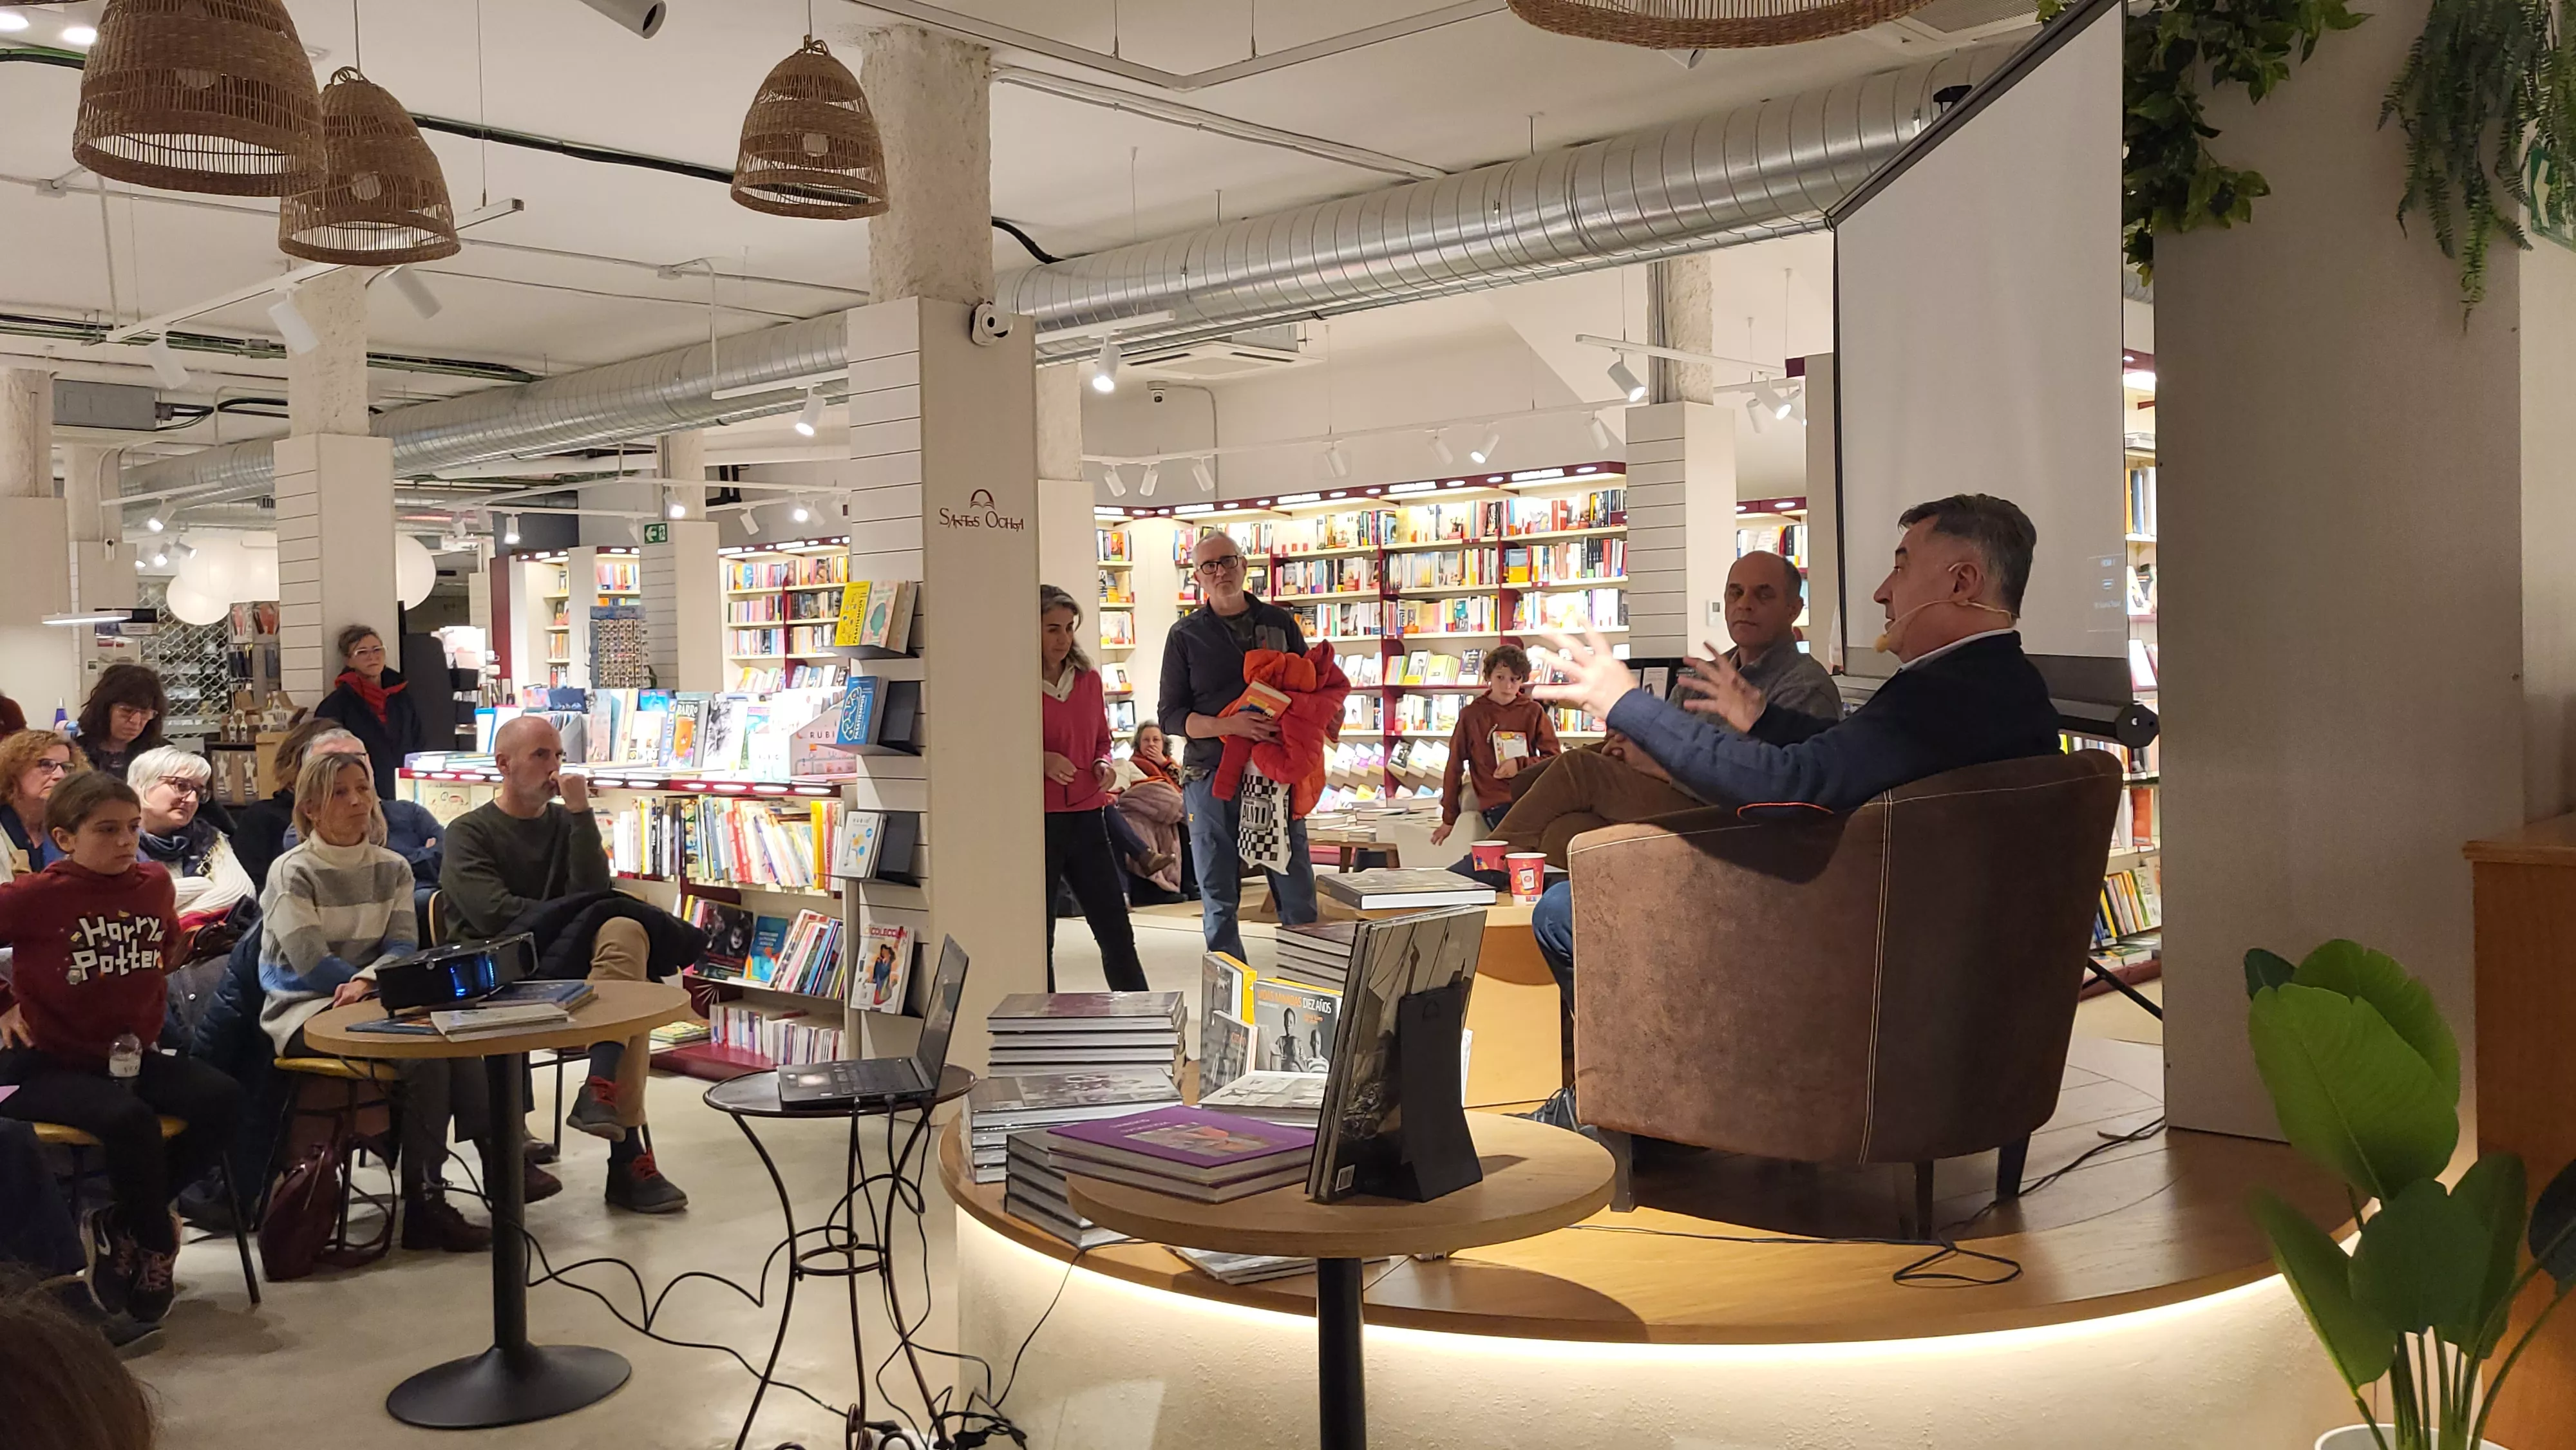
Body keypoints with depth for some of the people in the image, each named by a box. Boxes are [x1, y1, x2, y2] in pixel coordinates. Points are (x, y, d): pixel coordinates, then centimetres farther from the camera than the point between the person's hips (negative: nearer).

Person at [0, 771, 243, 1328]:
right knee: (131, 1119, -33)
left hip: (128, 1054, 6)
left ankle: (120, 1226, -2)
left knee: (221, 1099, -18)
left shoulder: (154, 883, 2)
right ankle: (157, 1247, -6)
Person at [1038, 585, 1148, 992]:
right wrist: (1041, 760, -19)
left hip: (1086, 816, 5)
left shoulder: (1088, 680, 10)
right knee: (1038, 935, 5)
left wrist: (1104, 764, 3)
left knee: (1115, 928, 8)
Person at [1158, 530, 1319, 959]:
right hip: (1211, 776, -1)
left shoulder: (1280, 623, 10)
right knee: (1219, 901, 3)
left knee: (1297, 893, 2)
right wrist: (1230, 725, -16)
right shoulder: (1187, 635, 6)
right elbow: (1170, 715, 1)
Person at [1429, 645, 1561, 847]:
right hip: (1495, 803, -3)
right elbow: (1455, 767, 12)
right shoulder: (1472, 715, 7)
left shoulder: (1533, 711, 11)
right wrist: (1449, 819, 14)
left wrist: (1521, 765, -8)